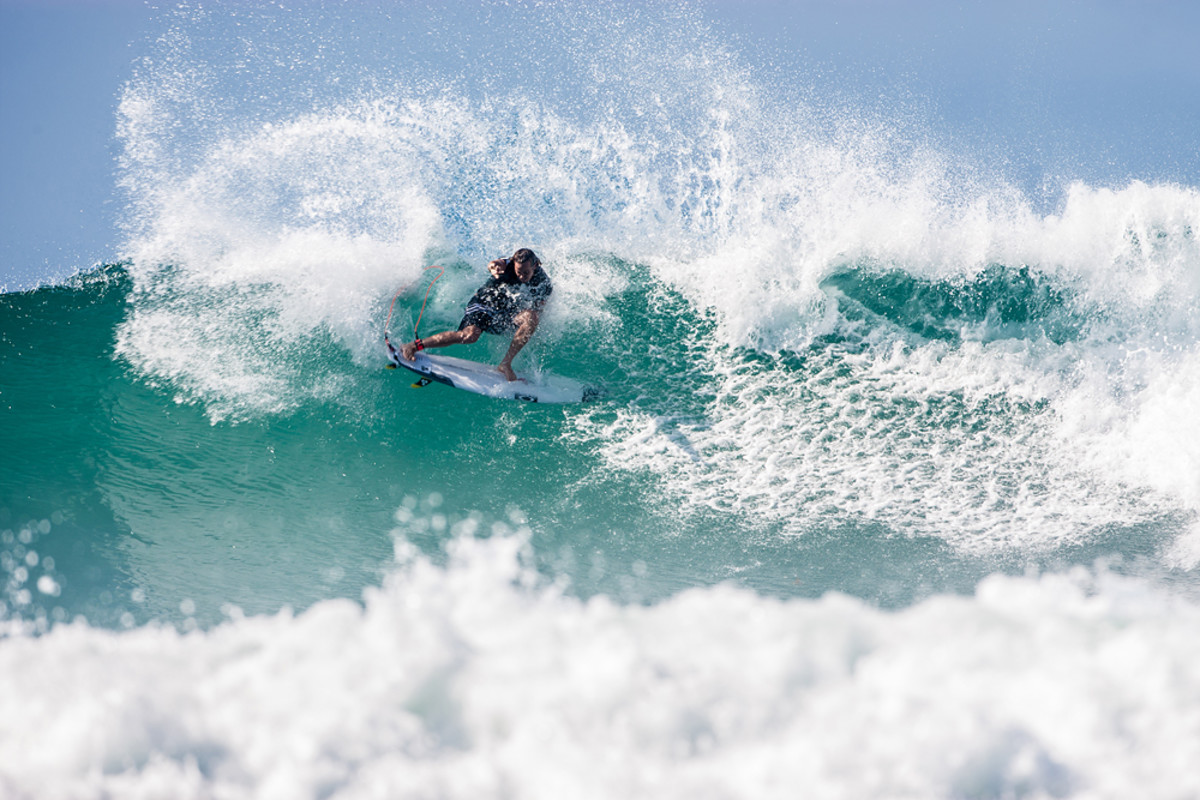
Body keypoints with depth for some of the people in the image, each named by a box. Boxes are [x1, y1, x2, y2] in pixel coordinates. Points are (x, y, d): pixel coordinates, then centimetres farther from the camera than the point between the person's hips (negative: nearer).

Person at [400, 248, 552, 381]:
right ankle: (413, 346, -18)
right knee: (469, 334, -31)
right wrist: (493, 268, -67)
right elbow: (495, 265, -43)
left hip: (509, 315, 3)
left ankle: (506, 364, -23)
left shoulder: (542, 281, -12)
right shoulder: (507, 266, -21)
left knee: (532, 317, -28)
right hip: (485, 304, -3)